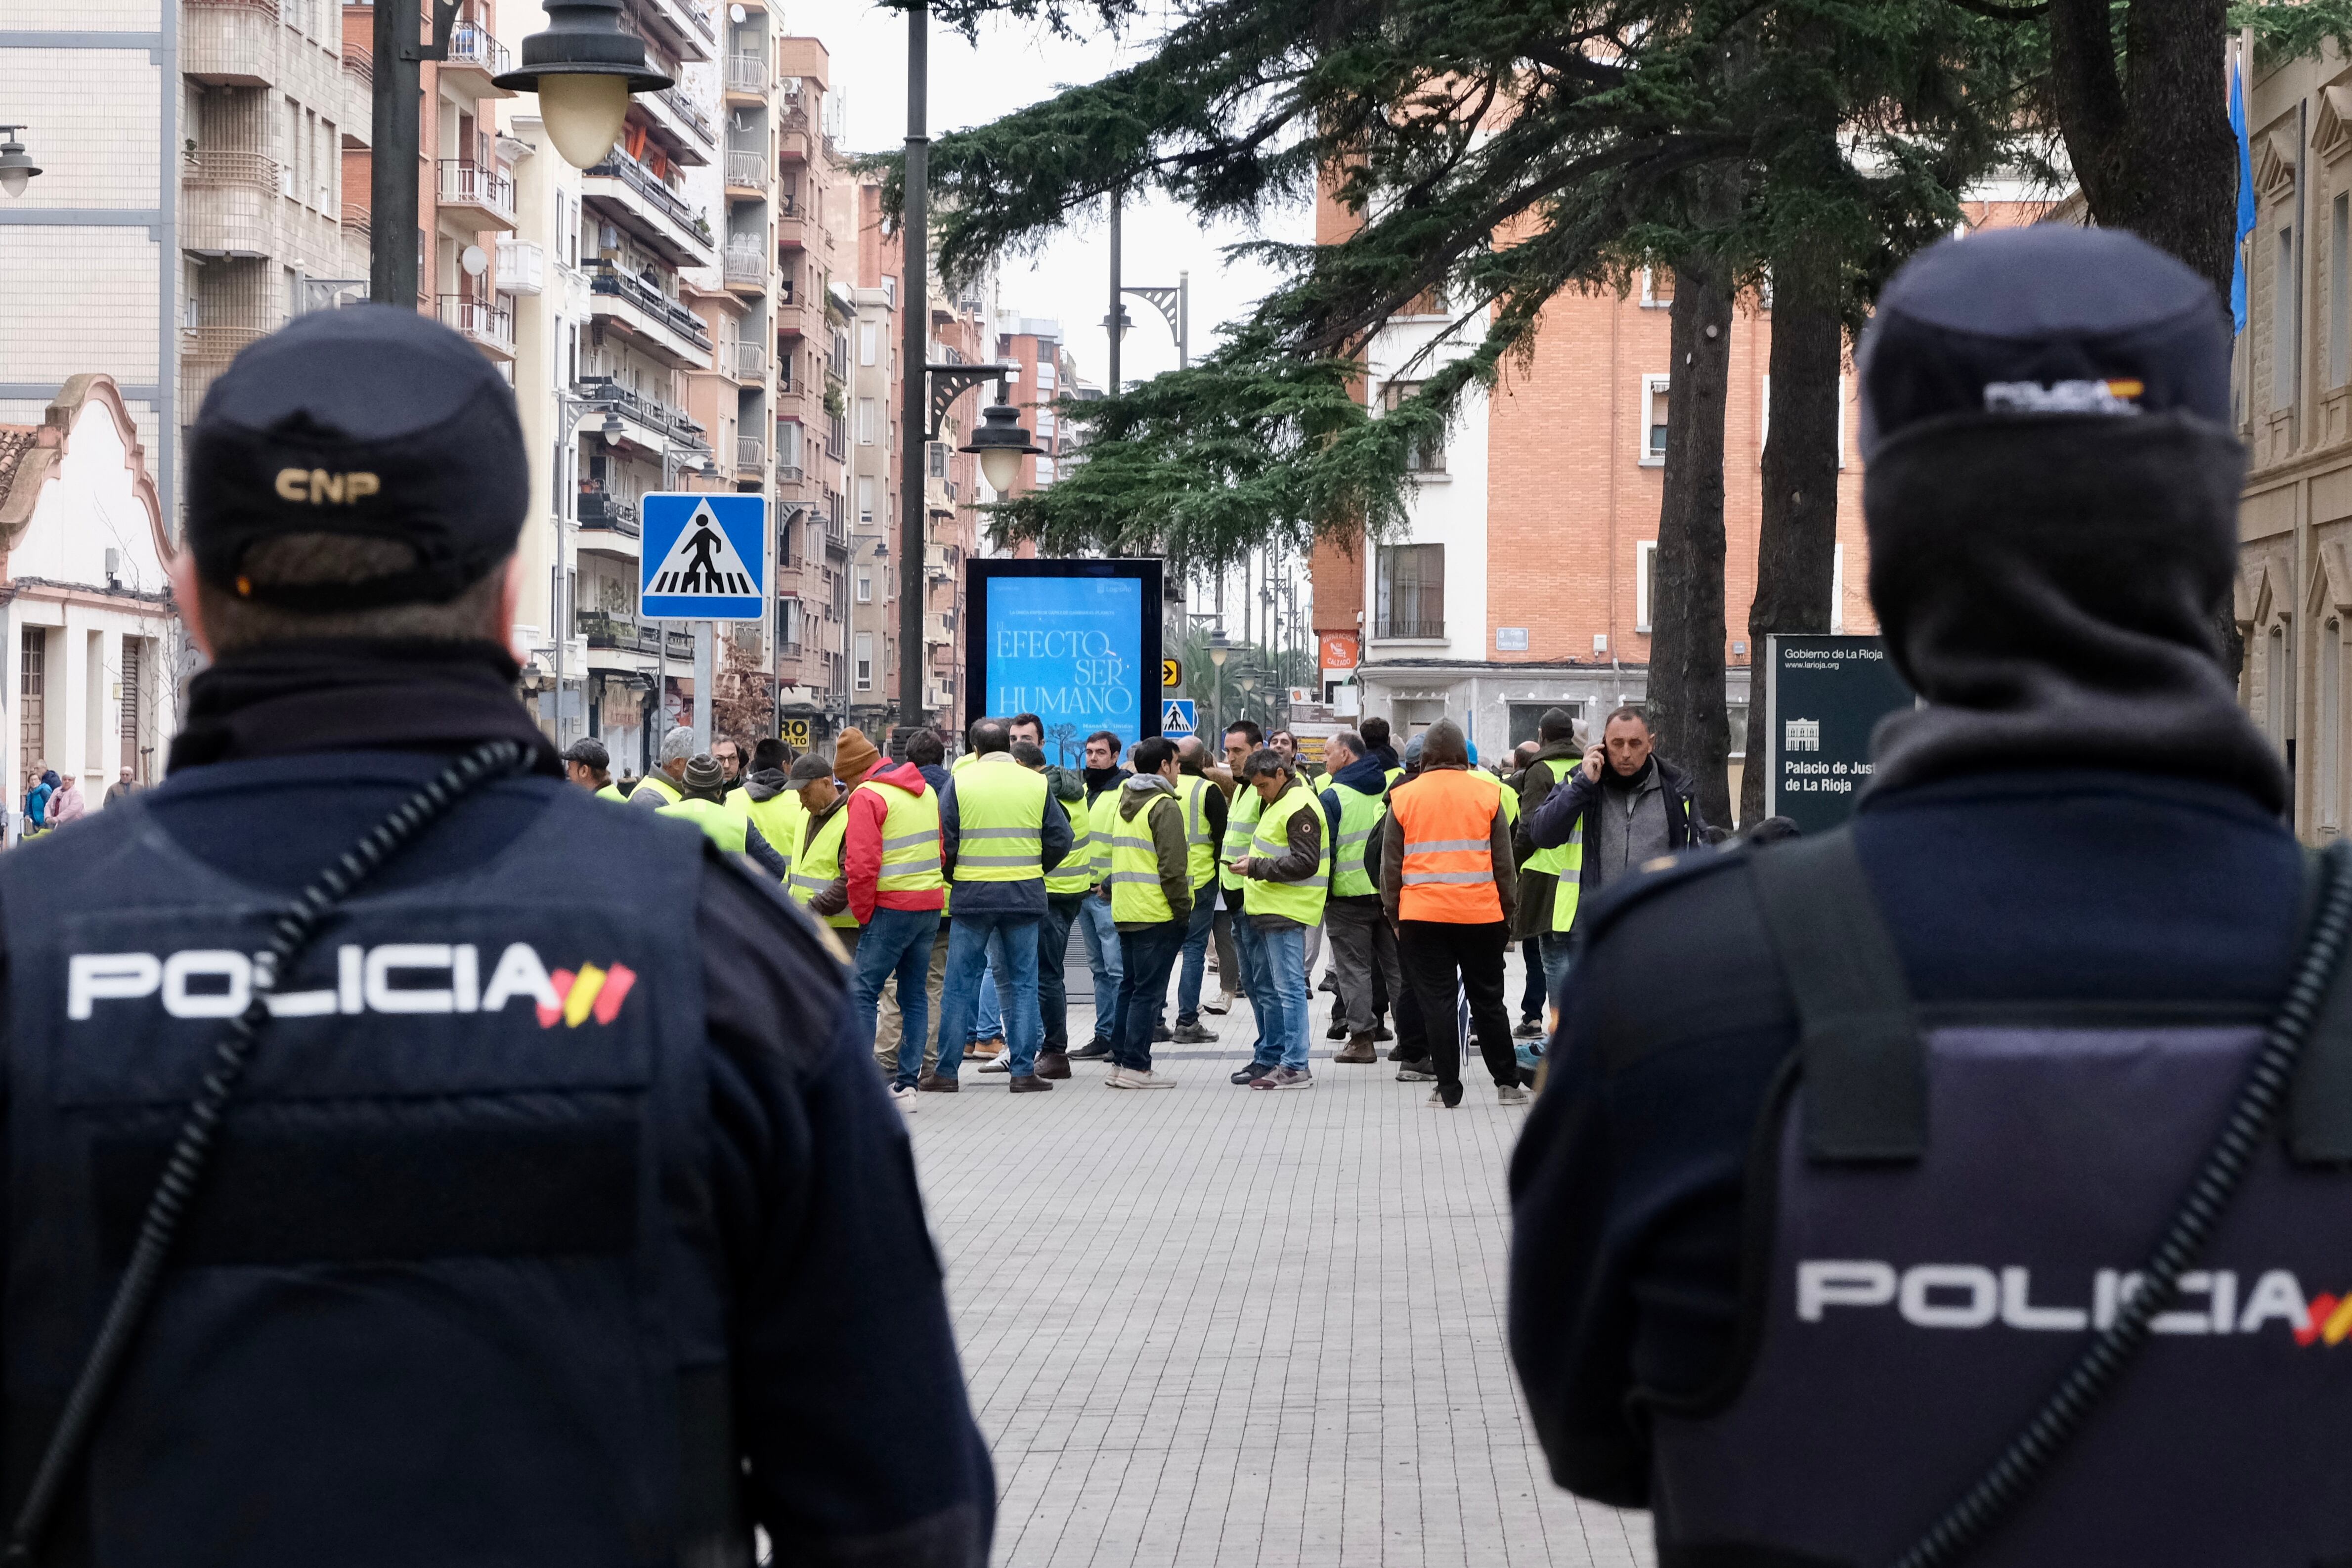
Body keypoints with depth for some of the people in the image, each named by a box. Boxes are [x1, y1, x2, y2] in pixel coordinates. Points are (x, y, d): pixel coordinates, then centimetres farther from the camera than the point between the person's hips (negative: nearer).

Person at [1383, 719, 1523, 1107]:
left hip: (1422, 915, -1)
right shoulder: (1487, 794, -1)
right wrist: (1508, 911, 13)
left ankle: (1448, 1088, 4)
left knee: (1436, 1000, 4)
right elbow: (1503, 862, 4)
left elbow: (1390, 865, 4)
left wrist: (1394, 913, 14)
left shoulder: (1403, 797, 0)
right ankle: (1507, 1082, 15)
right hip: (1481, 914, 1)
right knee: (1488, 999, 11)